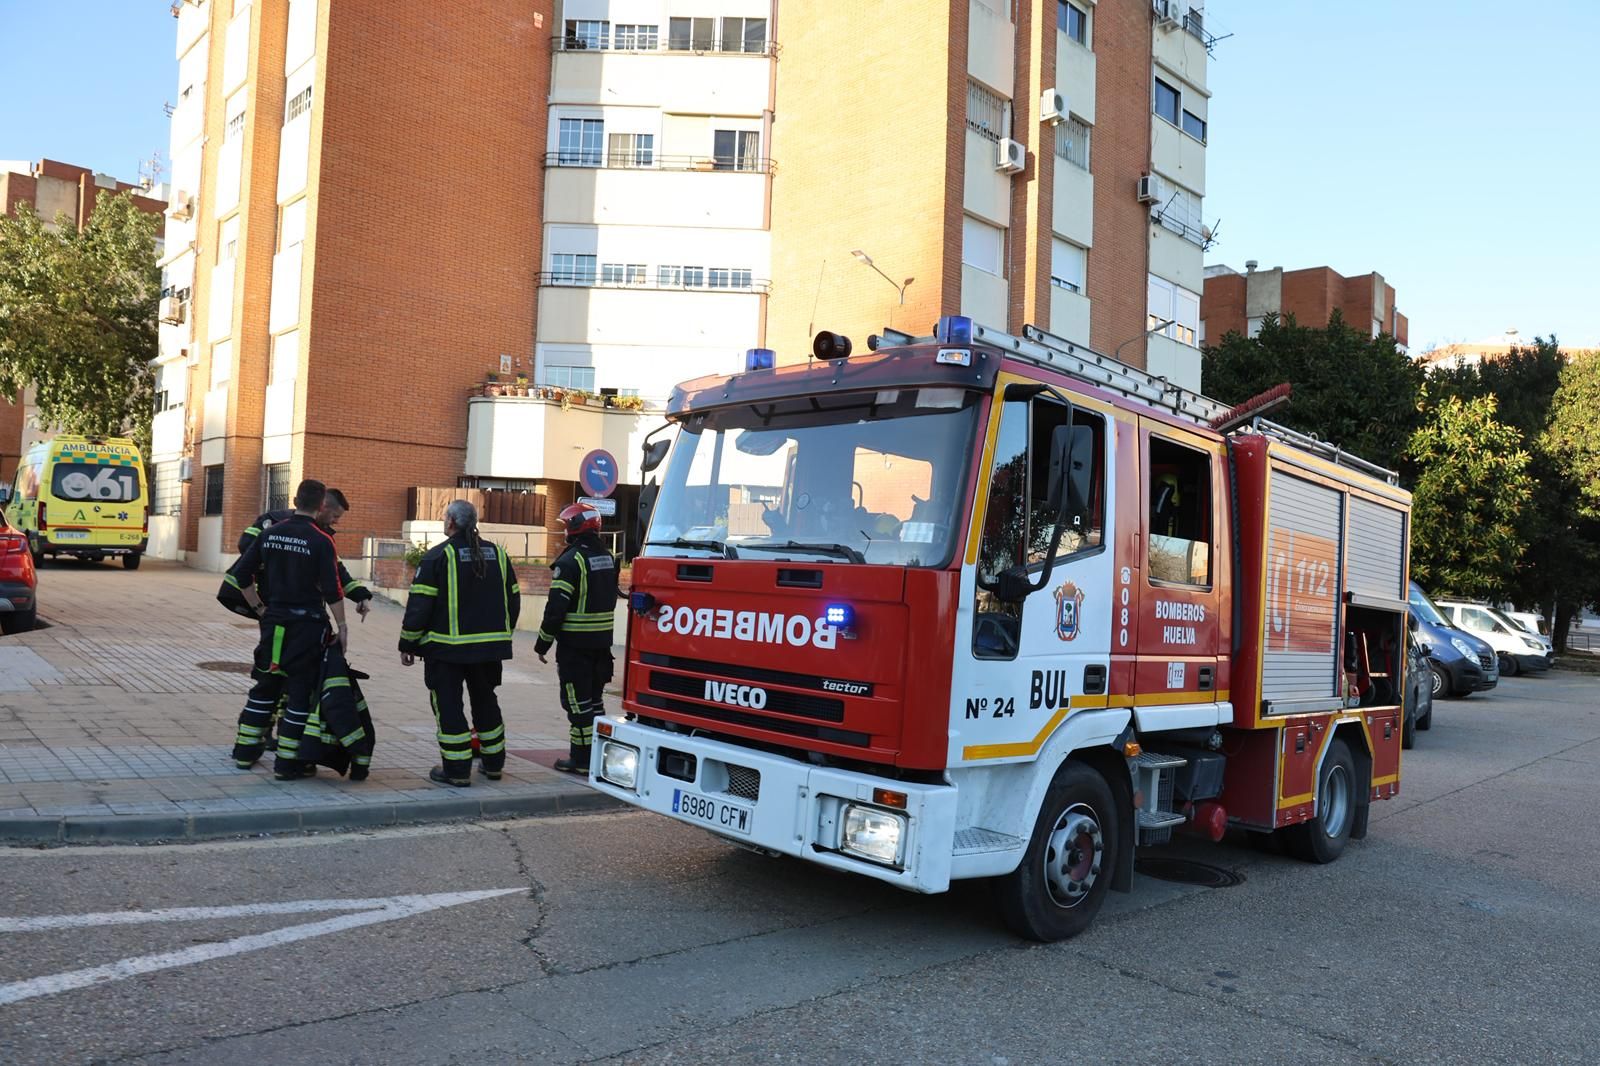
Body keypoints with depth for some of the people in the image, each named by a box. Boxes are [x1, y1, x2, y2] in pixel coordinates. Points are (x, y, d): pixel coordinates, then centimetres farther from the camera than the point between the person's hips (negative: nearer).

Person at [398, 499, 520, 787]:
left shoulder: (439, 556, -11)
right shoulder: (497, 554, 6)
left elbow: (419, 604, -12)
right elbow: (513, 599, 12)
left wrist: (407, 645, -3)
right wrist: (502, 634, 24)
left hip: (447, 648, -6)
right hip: (490, 648, 6)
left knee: (448, 706, 4)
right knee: (485, 701, 19)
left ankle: (457, 770, 4)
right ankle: (493, 763, 25)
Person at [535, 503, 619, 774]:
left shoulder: (571, 561, -16)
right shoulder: (608, 559, 10)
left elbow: (557, 606, -18)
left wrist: (543, 641, -9)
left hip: (575, 643, -8)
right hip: (602, 642, 8)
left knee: (578, 702, -1)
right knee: (593, 700, 16)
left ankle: (581, 759, 3)